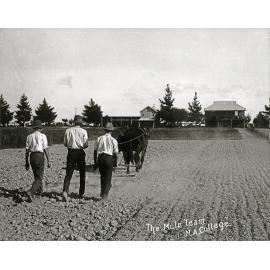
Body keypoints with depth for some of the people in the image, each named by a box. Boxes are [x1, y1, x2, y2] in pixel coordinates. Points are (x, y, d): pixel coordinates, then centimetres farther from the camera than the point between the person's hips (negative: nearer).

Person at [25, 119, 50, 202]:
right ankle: (31, 192, -21)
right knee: (39, 177, -3)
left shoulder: (29, 136, 8)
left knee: (36, 175, 22)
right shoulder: (42, 136, -3)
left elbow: (27, 150, 8)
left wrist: (27, 162, 13)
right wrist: (48, 161, -2)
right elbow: (45, 149, -7)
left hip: (32, 156, 5)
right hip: (40, 156, -5)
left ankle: (39, 190, 35)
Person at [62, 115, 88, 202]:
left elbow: (65, 143, 3)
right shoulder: (83, 131, -6)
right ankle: (81, 193, 20)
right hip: (80, 152, -1)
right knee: (82, 174, 13)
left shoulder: (68, 130, 0)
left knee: (68, 173, 0)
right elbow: (86, 145, -8)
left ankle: (65, 191, -20)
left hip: (71, 152, 1)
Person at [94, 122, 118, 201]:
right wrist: (115, 163, 9)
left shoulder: (99, 138, 5)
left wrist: (95, 162, 14)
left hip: (99, 158, 3)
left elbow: (95, 151, 7)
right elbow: (115, 153, -2)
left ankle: (102, 192, 27)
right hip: (109, 158, -3)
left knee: (102, 176, 20)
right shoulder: (113, 140, -2)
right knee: (108, 177, 6)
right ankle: (105, 194, 0)